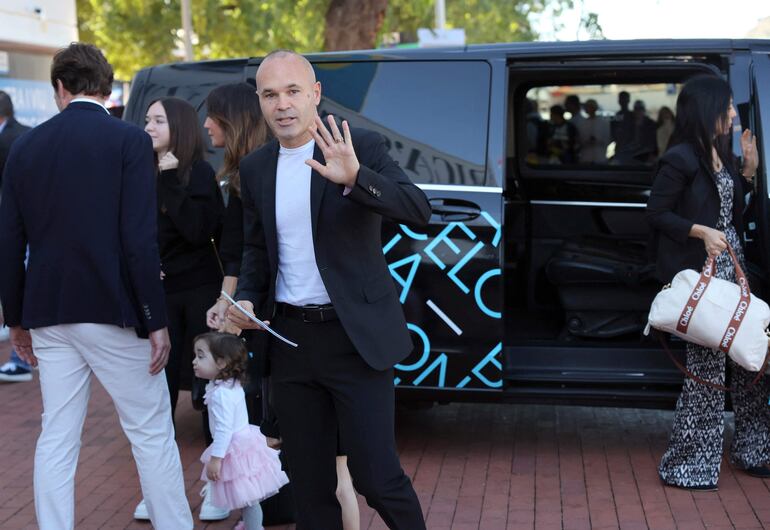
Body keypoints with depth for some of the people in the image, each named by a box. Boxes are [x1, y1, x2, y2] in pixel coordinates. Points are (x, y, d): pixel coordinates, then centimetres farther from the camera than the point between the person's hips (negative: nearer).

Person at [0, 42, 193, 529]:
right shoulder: (130, 140, -8)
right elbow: (140, 239, -15)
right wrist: (157, 320, -9)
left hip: (50, 312, 4)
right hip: (114, 310, -4)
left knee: (57, 438, 11)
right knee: (153, 433, 7)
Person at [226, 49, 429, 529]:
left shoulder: (362, 148, -7)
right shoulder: (255, 169, 8)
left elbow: (418, 211, -21)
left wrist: (354, 178, -36)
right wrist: (247, 299, 0)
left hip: (356, 338, -5)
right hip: (291, 340, 5)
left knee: (376, 475, -4)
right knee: (310, 483, 12)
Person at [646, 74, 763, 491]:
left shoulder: (721, 153, 13)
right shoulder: (680, 159, -14)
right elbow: (657, 213, -13)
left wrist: (748, 169, 7)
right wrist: (702, 232, -22)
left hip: (733, 265, 9)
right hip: (701, 272, -9)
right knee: (707, 361, -5)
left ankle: (750, 451, 28)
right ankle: (686, 465, 4)